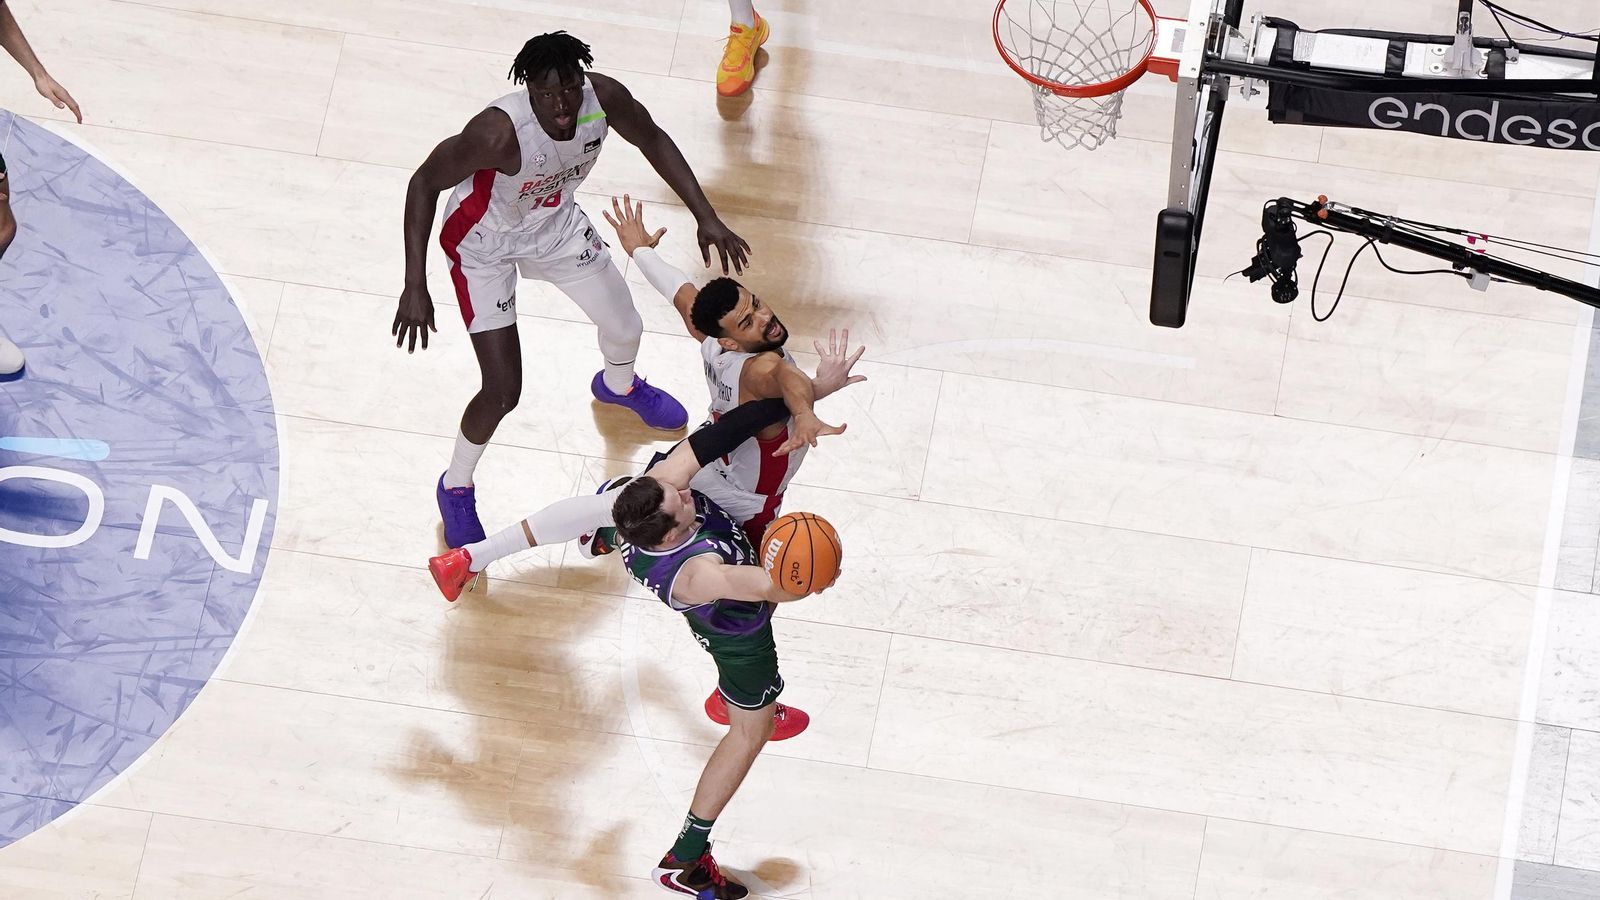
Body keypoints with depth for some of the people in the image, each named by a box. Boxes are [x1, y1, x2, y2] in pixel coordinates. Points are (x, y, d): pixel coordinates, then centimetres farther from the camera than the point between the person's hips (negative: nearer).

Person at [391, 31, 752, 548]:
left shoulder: (604, 98, -28)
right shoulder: (499, 132, -42)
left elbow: (653, 140, -6)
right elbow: (424, 183, -29)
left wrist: (706, 218, -9)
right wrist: (415, 287, -32)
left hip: (556, 223, 5)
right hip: (484, 244, -5)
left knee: (626, 329, 20)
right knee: (503, 391, -9)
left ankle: (618, 386, 60)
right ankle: (456, 488, 22)